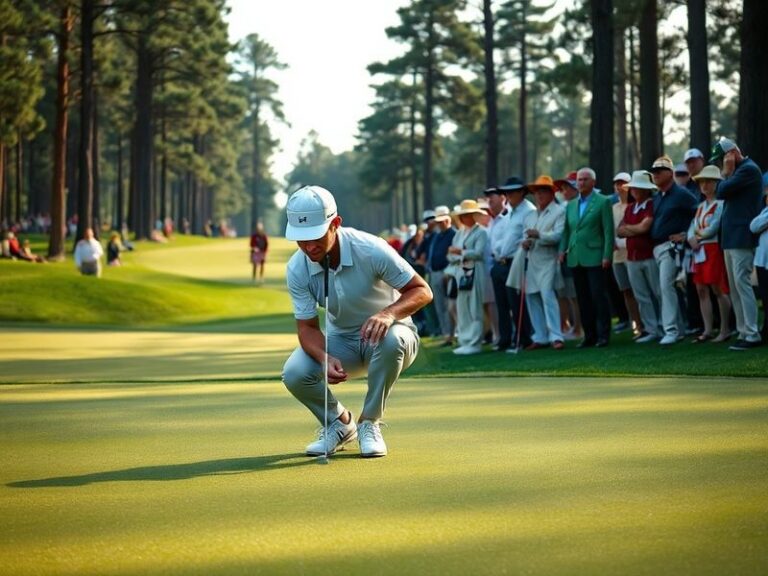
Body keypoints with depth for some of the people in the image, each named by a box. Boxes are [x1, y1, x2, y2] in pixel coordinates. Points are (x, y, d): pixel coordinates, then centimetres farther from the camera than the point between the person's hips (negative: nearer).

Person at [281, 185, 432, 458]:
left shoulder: (371, 249, -26)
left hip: (383, 333, -3)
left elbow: (422, 291, -19)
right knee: (294, 373, -25)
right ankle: (340, 423, 7)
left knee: (391, 339, -39)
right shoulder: (296, 269, -15)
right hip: (339, 341, 3)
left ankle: (369, 423, -15)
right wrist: (326, 359, -34)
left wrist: (389, 313, -40)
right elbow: (307, 326, -12)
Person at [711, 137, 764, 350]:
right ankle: (743, 332, 13)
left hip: (742, 237, -10)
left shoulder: (748, 169, -12)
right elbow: (723, 193, 19)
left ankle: (752, 335, -13)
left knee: (742, 284, -12)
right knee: (734, 287, 10)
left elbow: (722, 192, -16)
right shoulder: (738, 171, 19)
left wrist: (727, 174, -5)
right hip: (731, 238, 10)